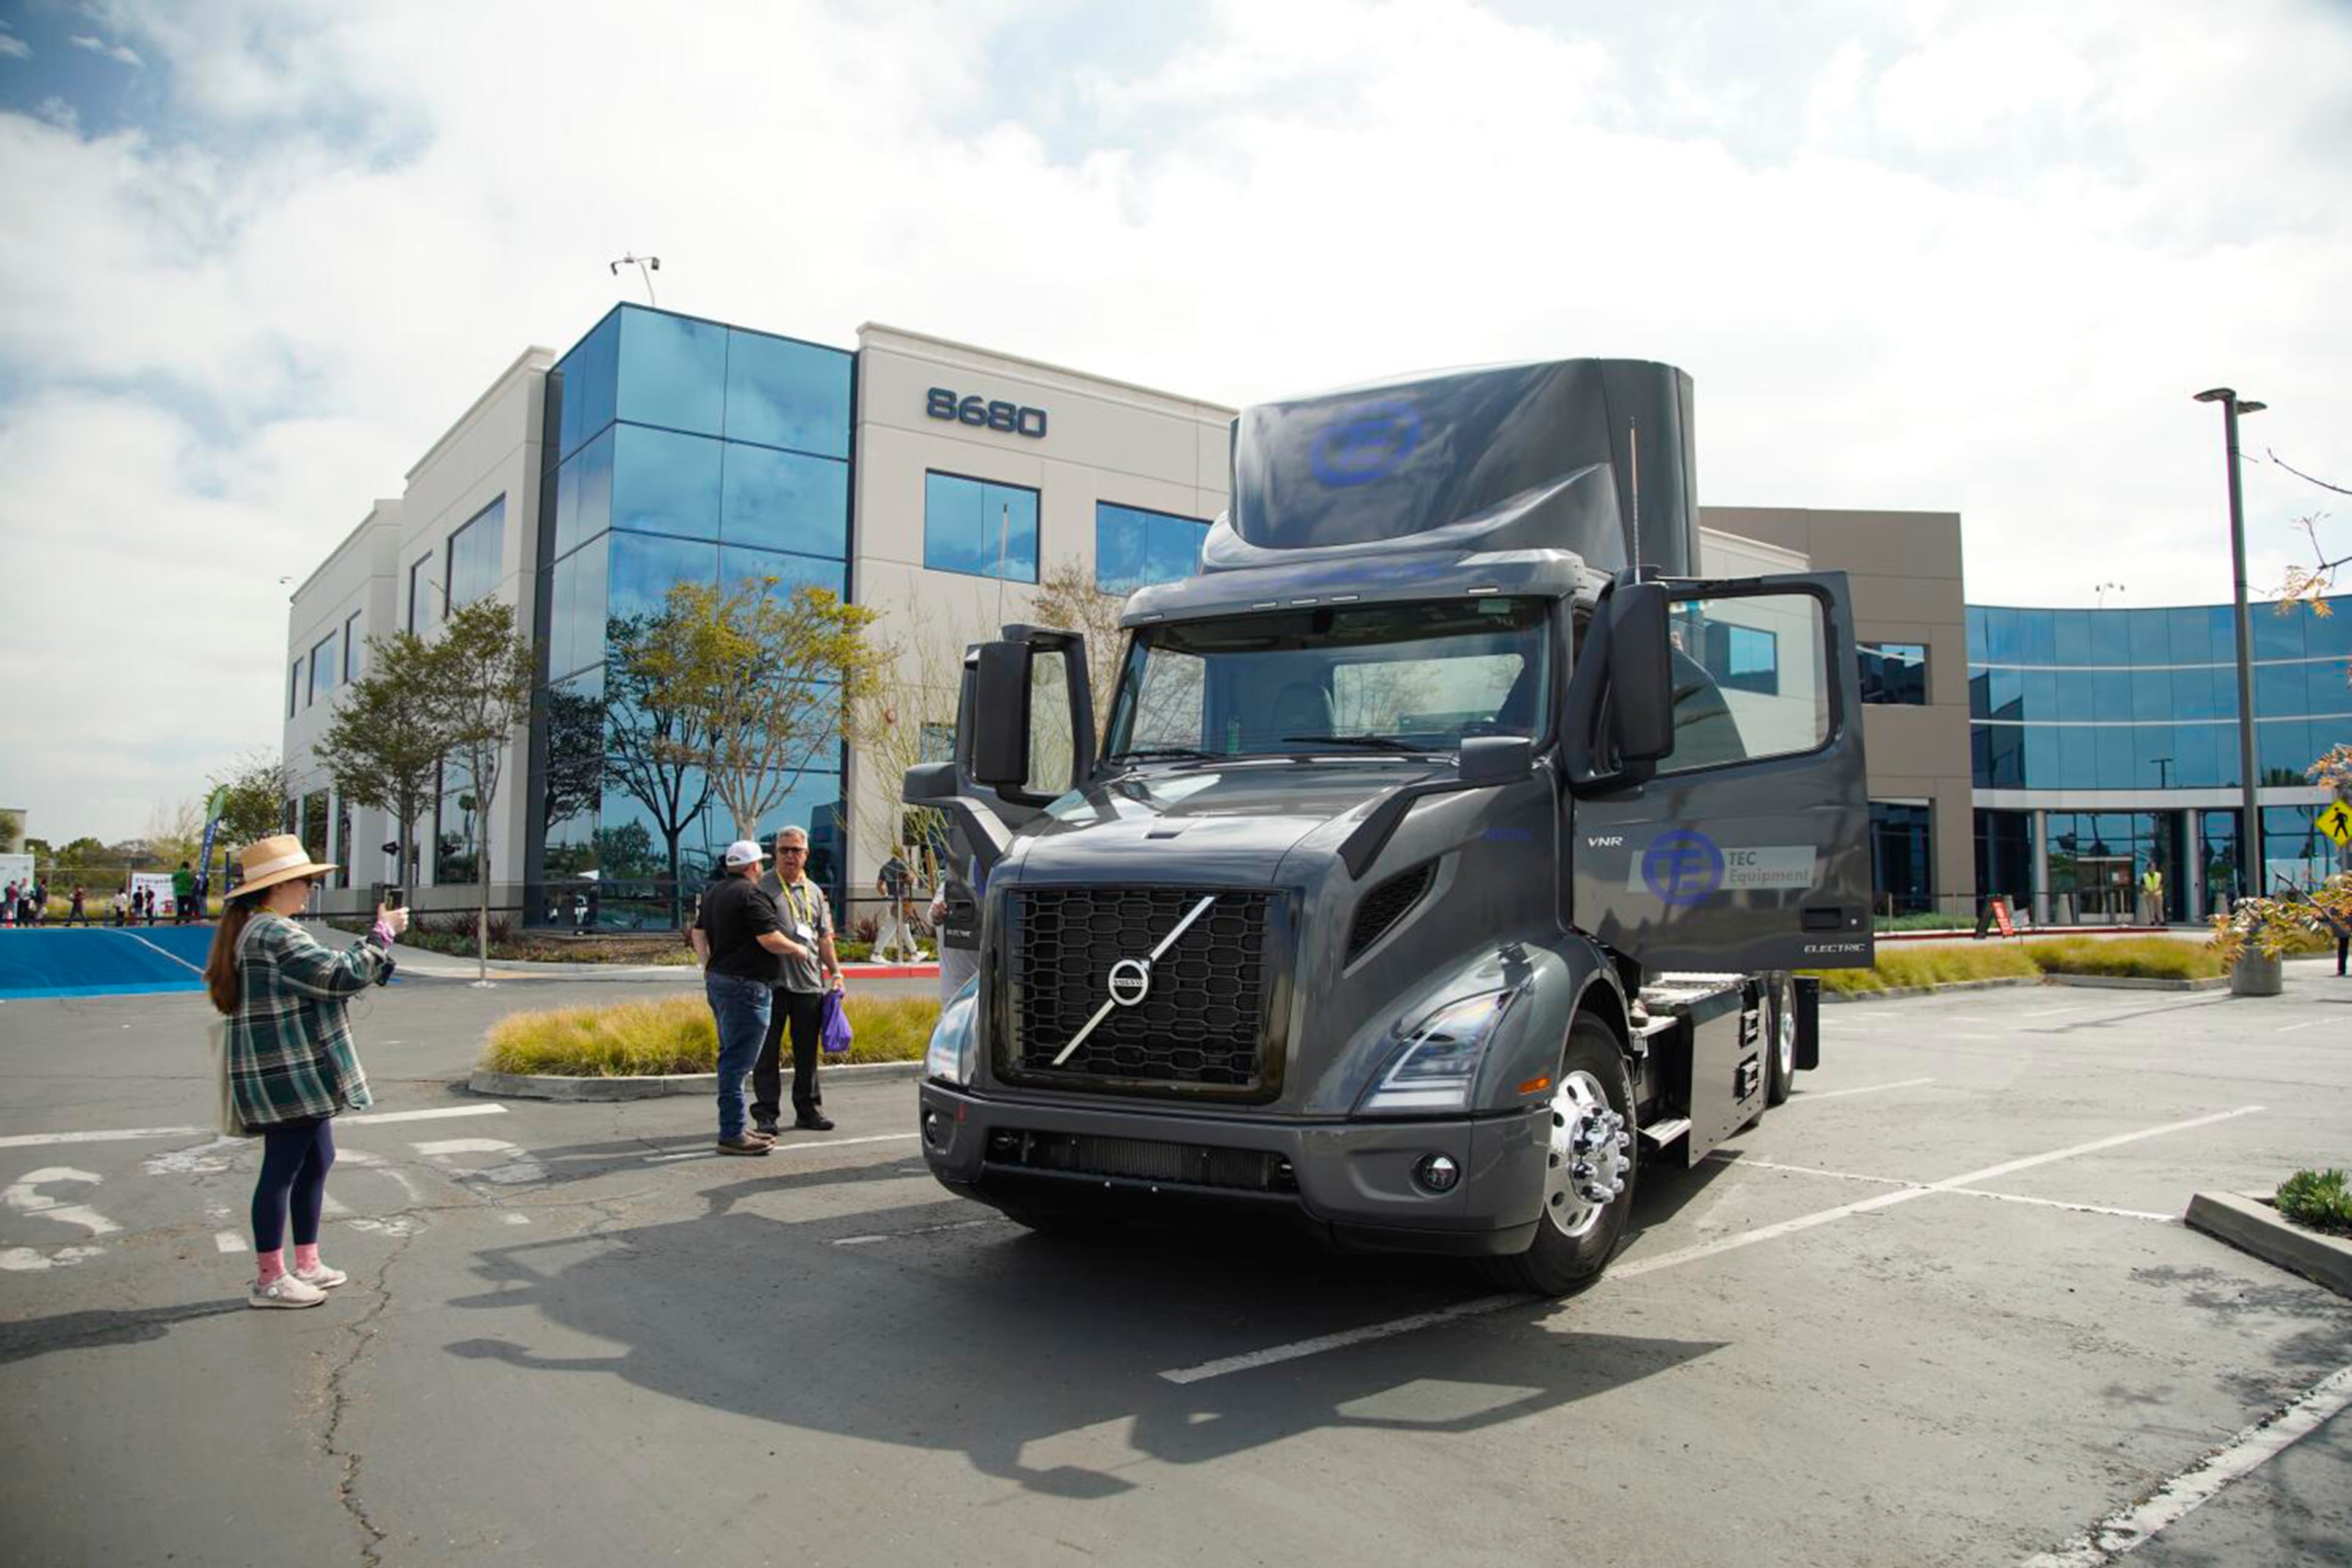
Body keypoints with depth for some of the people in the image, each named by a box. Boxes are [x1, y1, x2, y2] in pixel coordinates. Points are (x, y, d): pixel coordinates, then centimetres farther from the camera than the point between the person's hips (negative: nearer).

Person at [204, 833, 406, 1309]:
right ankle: (269, 1279, 6)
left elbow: (322, 973, 20)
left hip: (297, 1071, 11)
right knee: (283, 1168, -3)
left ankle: (306, 1265, 25)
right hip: (285, 1073, -11)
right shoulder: (274, 935, -18)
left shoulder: (259, 930, 17)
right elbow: (340, 976, -22)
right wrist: (383, 934, -11)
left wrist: (375, 946, 16)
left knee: (316, 1160, 16)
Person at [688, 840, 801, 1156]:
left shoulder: (713, 894, 15)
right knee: (737, 1062, -8)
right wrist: (797, 949, -2)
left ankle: (733, 1129, 22)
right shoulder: (751, 894, -14)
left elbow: (699, 934, 20)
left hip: (718, 981, 10)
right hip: (744, 987, -10)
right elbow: (770, 939, -19)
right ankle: (731, 1135, -6)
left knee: (732, 1059, 16)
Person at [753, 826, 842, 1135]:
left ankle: (808, 1108, 20)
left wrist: (835, 972, 13)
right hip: (772, 981, -4)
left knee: (807, 1051, 11)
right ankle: (766, 1113, 6)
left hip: (809, 982, 5)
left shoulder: (814, 892, 17)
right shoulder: (762, 887, 1)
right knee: (767, 1052, 0)